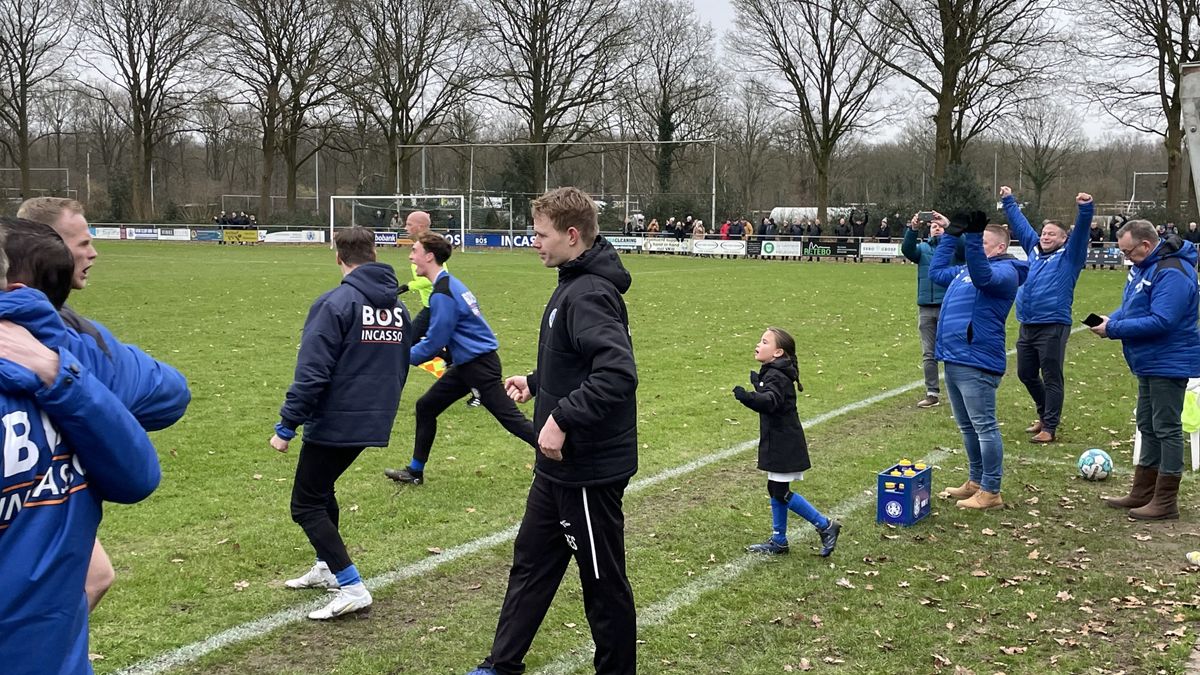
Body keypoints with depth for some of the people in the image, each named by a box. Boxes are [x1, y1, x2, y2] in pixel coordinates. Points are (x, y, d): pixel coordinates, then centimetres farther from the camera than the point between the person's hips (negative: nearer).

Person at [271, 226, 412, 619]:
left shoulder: (336, 303, -15)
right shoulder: (397, 307, 8)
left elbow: (312, 372, -19)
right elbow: (401, 367, 17)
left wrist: (287, 425, -14)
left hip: (334, 423, -8)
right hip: (373, 423, 8)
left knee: (306, 505, 2)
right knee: (321, 490, 26)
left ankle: (351, 588, -5)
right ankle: (328, 568, 34)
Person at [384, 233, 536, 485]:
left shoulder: (442, 294, -20)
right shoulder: (450, 285, 11)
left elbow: (434, 343, -17)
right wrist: (409, 351, 18)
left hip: (479, 365, -10)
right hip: (466, 363, 10)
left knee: (509, 417, -7)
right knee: (426, 407, 14)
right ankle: (415, 471, 24)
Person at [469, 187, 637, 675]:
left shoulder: (591, 294, -22)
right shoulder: (574, 285, 9)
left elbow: (618, 374, -33)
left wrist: (562, 419, -29)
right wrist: (536, 382, 11)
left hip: (591, 470, -11)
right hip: (560, 467, 11)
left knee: (603, 581, 6)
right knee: (531, 562, 20)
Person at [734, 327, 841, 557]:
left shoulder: (776, 377, -21)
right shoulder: (772, 373, 10)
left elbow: (770, 401, -41)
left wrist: (747, 397, -58)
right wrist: (758, 384, 40)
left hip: (784, 445, -10)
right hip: (779, 443, 10)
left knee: (781, 493, -5)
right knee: (776, 490, 15)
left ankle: (825, 526, 5)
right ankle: (778, 541, 25)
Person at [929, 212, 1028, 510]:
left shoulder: (1004, 271, -9)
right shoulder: (966, 269, 20)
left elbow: (982, 276, -31)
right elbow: (936, 271, 33)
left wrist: (972, 236, -39)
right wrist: (950, 234, 28)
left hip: (977, 363, -10)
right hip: (955, 359, 10)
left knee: (985, 427, -4)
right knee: (967, 426, 17)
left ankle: (991, 492, 2)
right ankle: (976, 481, 29)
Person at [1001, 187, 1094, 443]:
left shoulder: (1070, 257, 0)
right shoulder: (1034, 250, 14)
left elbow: (1081, 232, -14)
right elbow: (1020, 224, 23)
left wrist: (1085, 209, -29)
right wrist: (1008, 201, 28)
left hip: (1053, 327, -7)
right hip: (1027, 326, 7)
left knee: (1052, 378, -1)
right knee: (1026, 374, 16)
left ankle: (1049, 427, 5)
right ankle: (1045, 415, 35)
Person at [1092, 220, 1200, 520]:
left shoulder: (1171, 273, -24)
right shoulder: (1144, 265, 8)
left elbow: (1160, 321, -29)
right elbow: (1130, 305, 17)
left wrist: (1113, 329, -24)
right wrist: (1111, 319, -4)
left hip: (1168, 364, -10)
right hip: (1149, 363, 10)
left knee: (1166, 428, -3)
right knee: (1148, 426, 16)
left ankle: (1166, 502, 5)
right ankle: (1143, 493, 27)